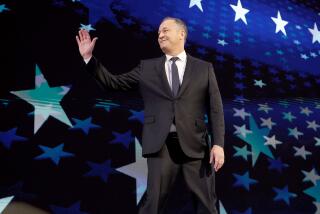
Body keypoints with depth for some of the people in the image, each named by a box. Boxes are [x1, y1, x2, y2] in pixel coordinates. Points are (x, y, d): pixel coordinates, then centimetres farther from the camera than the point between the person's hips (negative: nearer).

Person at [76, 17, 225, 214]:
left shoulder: (204, 68, 8)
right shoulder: (146, 68, 11)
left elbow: (216, 109, 4)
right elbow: (113, 83, 10)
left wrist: (218, 144, -6)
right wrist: (89, 57, 2)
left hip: (195, 145, 0)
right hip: (161, 145, 0)